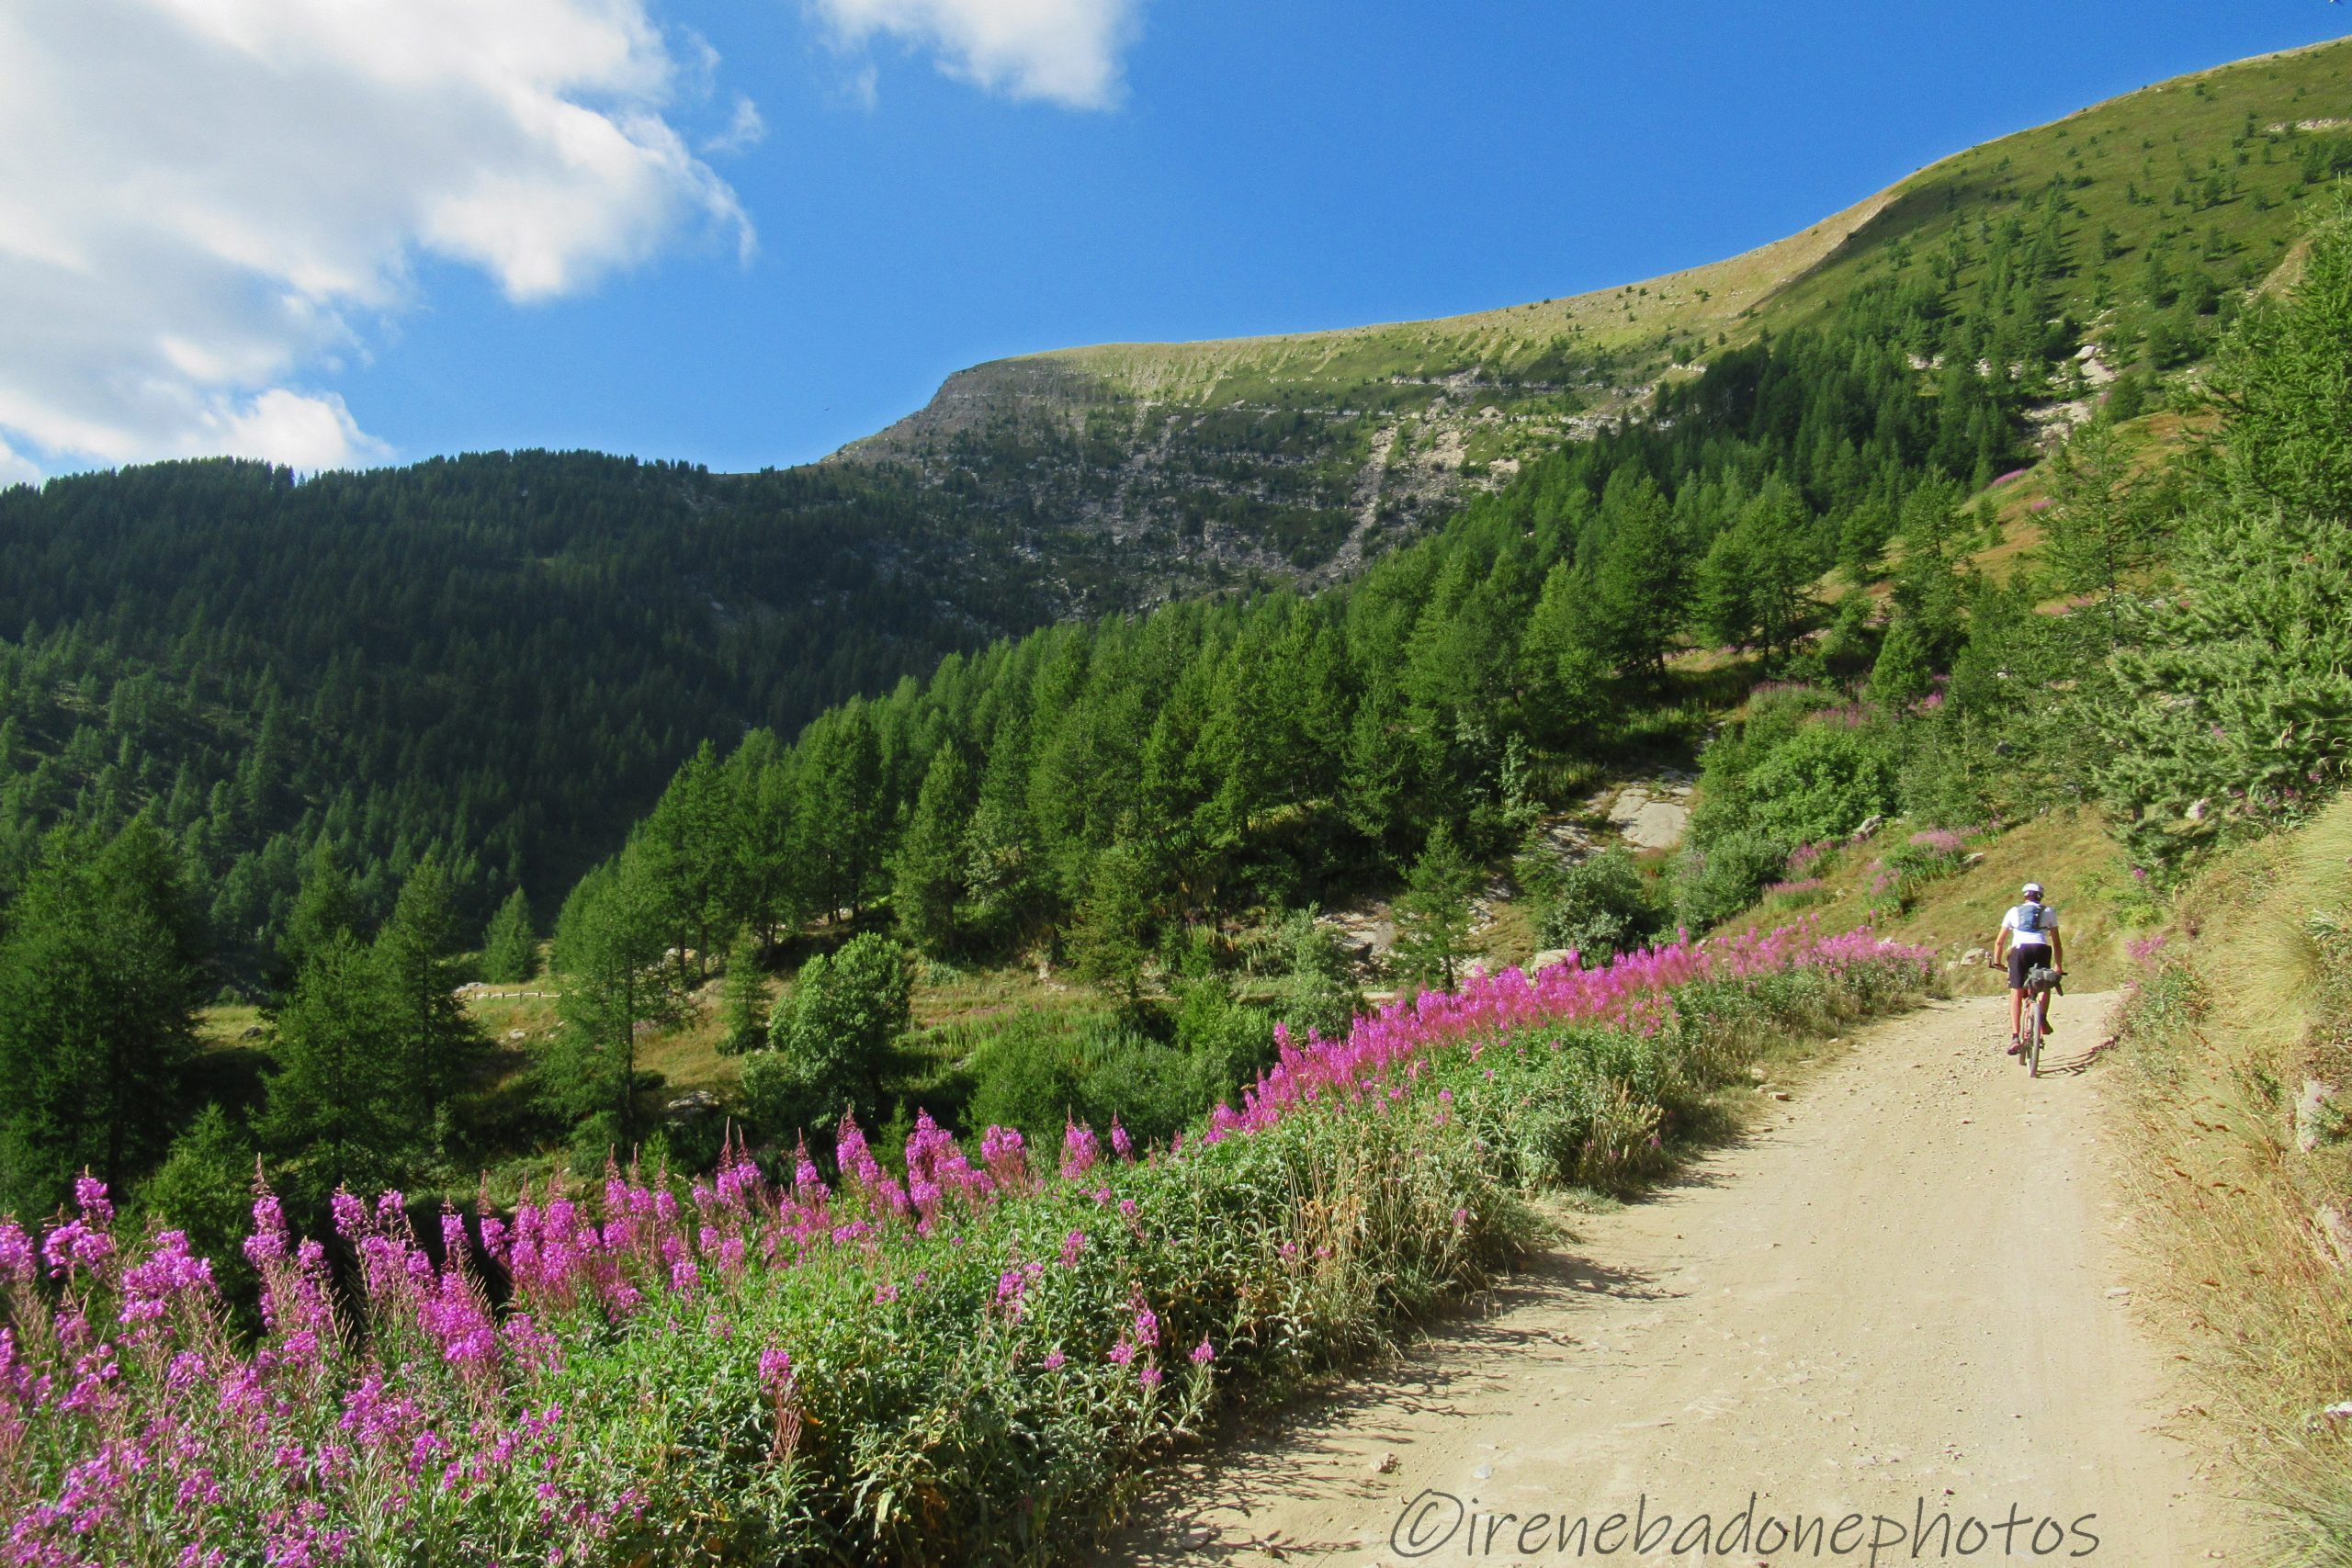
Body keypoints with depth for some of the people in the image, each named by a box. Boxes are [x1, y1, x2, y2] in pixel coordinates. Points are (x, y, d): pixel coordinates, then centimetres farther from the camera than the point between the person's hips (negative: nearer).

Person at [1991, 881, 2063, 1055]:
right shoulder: (2049, 911, 22)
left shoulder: (2014, 912, 23)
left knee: (2016, 994, 0)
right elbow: (2056, 943, 23)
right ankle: (2043, 1017, 2)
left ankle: (2015, 1037, -13)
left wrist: (1996, 961, 34)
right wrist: (2059, 966, 30)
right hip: (2041, 950, 0)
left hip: (2018, 950, 0)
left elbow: (1999, 941, 23)